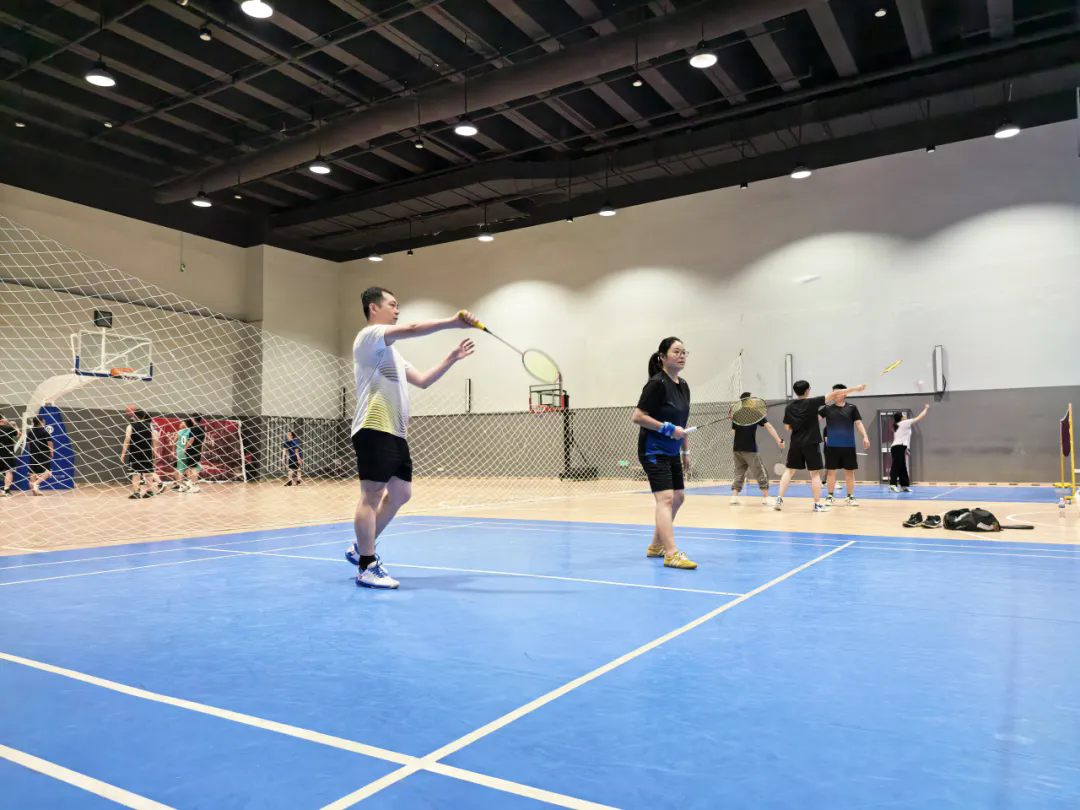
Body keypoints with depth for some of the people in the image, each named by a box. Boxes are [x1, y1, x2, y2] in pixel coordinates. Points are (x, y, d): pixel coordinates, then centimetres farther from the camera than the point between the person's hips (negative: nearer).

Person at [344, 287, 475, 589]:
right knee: (371, 496, -6)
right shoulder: (368, 336, -6)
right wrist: (453, 322, -22)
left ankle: (361, 548, 24)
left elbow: (422, 380, 22)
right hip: (374, 431, -10)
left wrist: (452, 358, 16)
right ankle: (366, 567, 0)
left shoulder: (391, 351, 25)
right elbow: (413, 329, -21)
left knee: (400, 495, 11)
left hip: (396, 433, 10)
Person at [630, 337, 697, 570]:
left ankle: (656, 545, 29)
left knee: (678, 497, 16)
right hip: (653, 451, -10)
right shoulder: (657, 383, -16)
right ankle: (671, 554, -22)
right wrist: (668, 428, -22)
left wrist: (685, 451, 20)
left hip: (672, 452, 10)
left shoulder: (683, 386, 9)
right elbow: (637, 417, -20)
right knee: (665, 498, -18)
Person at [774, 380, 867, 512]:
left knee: (789, 471, 11)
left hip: (795, 444, 4)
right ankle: (817, 504, 5)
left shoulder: (789, 407, 2)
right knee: (815, 473, 4)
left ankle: (779, 499, 3)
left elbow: (787, 428, 8)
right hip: (811, 443, -3)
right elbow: (834, 394, -9)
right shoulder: (812, 402, -8)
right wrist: (856, 388, -6)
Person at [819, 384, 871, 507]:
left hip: (848, 446, 0)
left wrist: (865, 437, -13)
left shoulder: (852, 408, 2)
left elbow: (858, 423, -1)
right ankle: (830, 496, 12)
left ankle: (850, 497, 15)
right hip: (832, 446, 0)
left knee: (849, 471, 5)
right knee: (831, 471, 3)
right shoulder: (827, 408, 4)